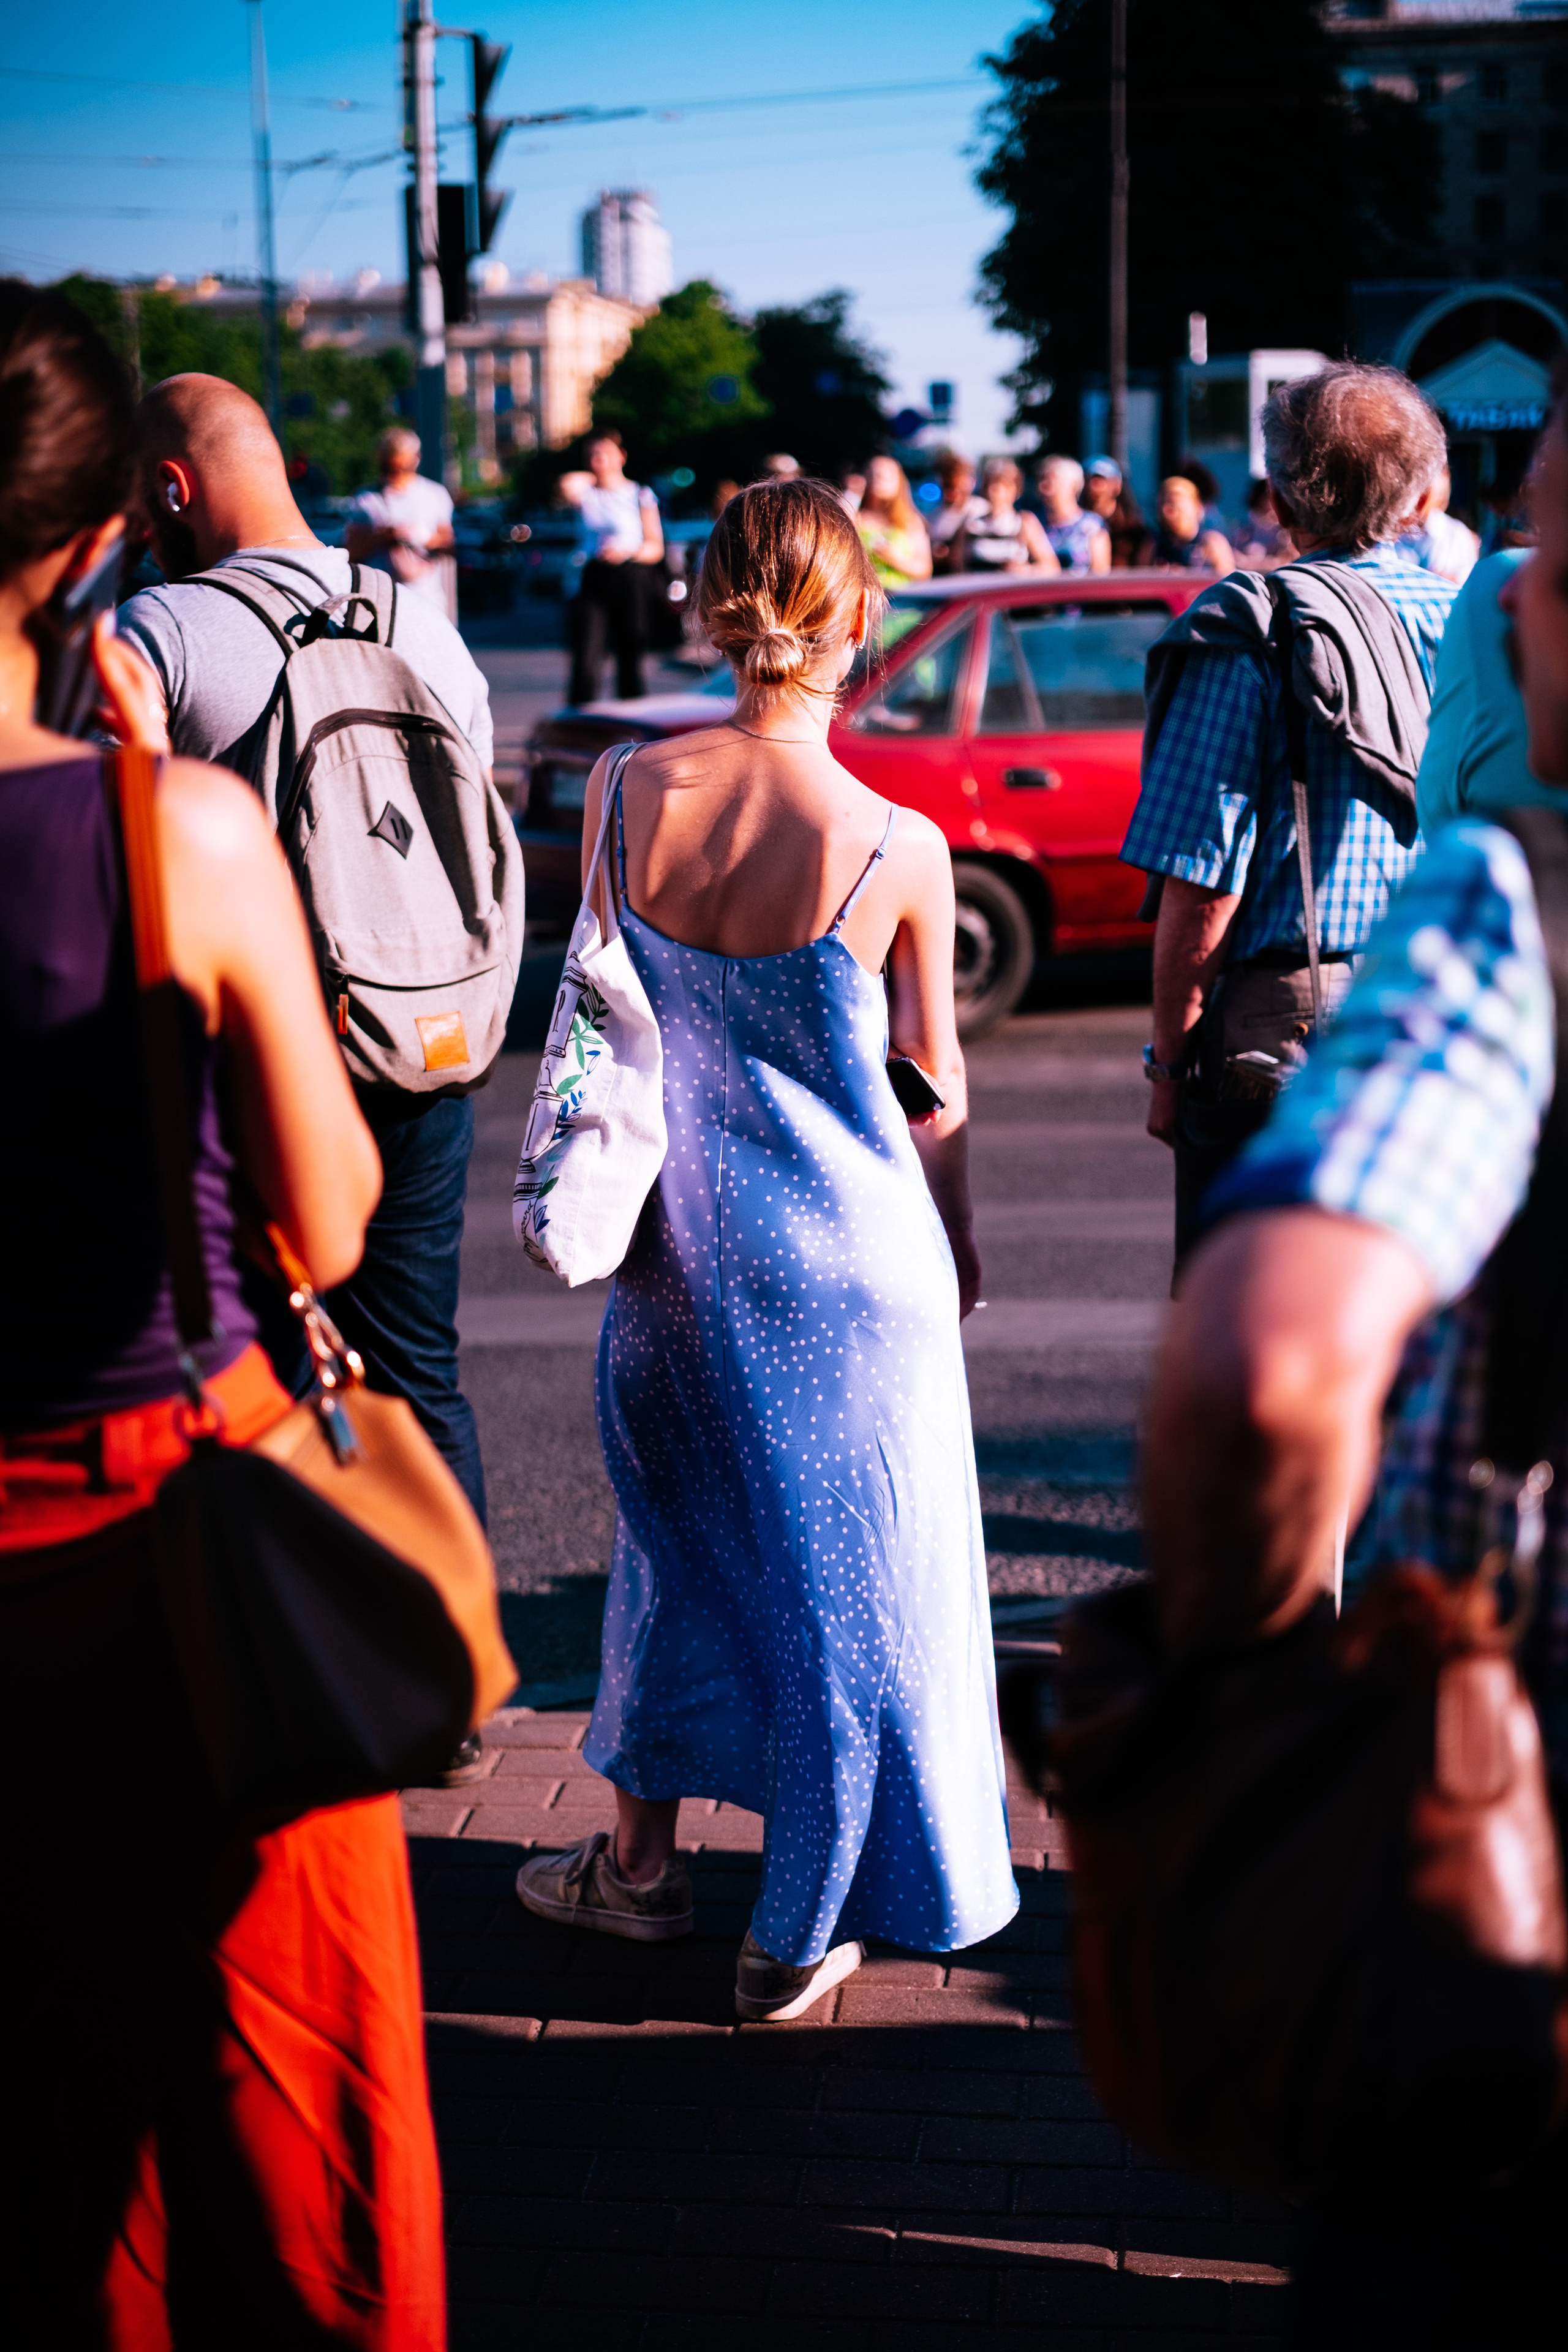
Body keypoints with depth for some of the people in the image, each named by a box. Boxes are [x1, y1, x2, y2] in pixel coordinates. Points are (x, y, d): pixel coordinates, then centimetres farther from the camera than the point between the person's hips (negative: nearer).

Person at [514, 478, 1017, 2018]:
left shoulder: (624, 793, -9)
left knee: (674, 1530, 24)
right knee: (838, 1573, 12)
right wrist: (957, 1245, 12)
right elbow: (936, 1078, -5)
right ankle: (798, 1936, 23)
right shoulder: (897, 848, -17)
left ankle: (642, 1861, 38)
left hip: (679, 1240, 3)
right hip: (845, 1254, -3)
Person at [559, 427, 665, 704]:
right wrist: (594, 476, 3)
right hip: (594, 579, 1)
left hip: (631, 580, -1)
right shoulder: (587, 493, 9)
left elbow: (656, 548, 3)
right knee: (585, 663, -10)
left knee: (630, 660, 3)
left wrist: (627, 551, -16)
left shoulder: (641, 495, 5)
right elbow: (567, 485, -16)